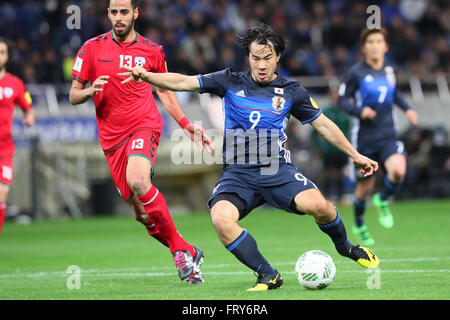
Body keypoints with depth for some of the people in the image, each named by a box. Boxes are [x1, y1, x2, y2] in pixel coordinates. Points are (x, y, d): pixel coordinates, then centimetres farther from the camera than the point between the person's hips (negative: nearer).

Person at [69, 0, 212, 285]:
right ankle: (188, 254, 16)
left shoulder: (152, 50, 6)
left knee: (138, 180, -32)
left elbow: (165, 91, 20)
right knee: (140, 212, -1)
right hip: (112, 136, 3)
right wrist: (90, 91, -15)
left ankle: (181, 249, -22)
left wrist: (188, 126, 13)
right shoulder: (92, 48, 4)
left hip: (144, 125, -3)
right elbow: (74, 96, 7)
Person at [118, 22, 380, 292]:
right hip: (237, 173, 0)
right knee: (221, 219, -30)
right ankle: (269, 276, -15)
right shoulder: (231, 82, 7)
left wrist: (355, 155, 18)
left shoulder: (292, 92, 8)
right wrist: (147, 76, -14)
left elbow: (324, 125, 17)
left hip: (278, 170, 0)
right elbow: (182, 82, 2)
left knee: (318, 205, -27)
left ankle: (346, 248, 6)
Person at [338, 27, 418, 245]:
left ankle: (383, 200, 6)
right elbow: (343, 100, -4)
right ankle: (359, 225, 34)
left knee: (398, 171, -25)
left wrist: (407, 108, 10)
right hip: (364, 137, -3)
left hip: (388, 135, 3)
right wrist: (359, 110, -21)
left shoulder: (389, 70, 6)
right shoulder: (356, 72, -8)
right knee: (365, 186, 6)